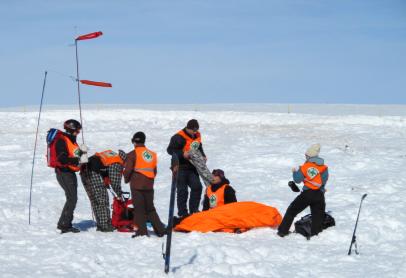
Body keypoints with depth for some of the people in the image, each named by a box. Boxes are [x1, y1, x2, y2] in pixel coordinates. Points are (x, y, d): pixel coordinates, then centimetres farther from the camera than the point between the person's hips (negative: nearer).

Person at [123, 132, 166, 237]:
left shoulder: (133, 154, -8)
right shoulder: (152, 154, 11)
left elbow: (128, 170, -10)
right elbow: (154, 171, 15)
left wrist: (126, 179, 8)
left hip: (137, 185, -6)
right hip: (149, 185, 6)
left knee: (139, 209, -1)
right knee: (150, 208, 15)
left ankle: (142, 231, -5)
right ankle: (160, 229, 12)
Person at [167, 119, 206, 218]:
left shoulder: (197, 136, 7)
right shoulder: (179, 137, -16)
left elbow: (199, 148, 22)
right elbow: (170, 150, -15)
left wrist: (203, 156, 4)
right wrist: (182, 154, -26)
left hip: (192, 167, 6)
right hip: (181, 168, -6)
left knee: (197, 186, -3)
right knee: (182, 191, -2)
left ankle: (193, 210, 8)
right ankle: (182, 213, 5)